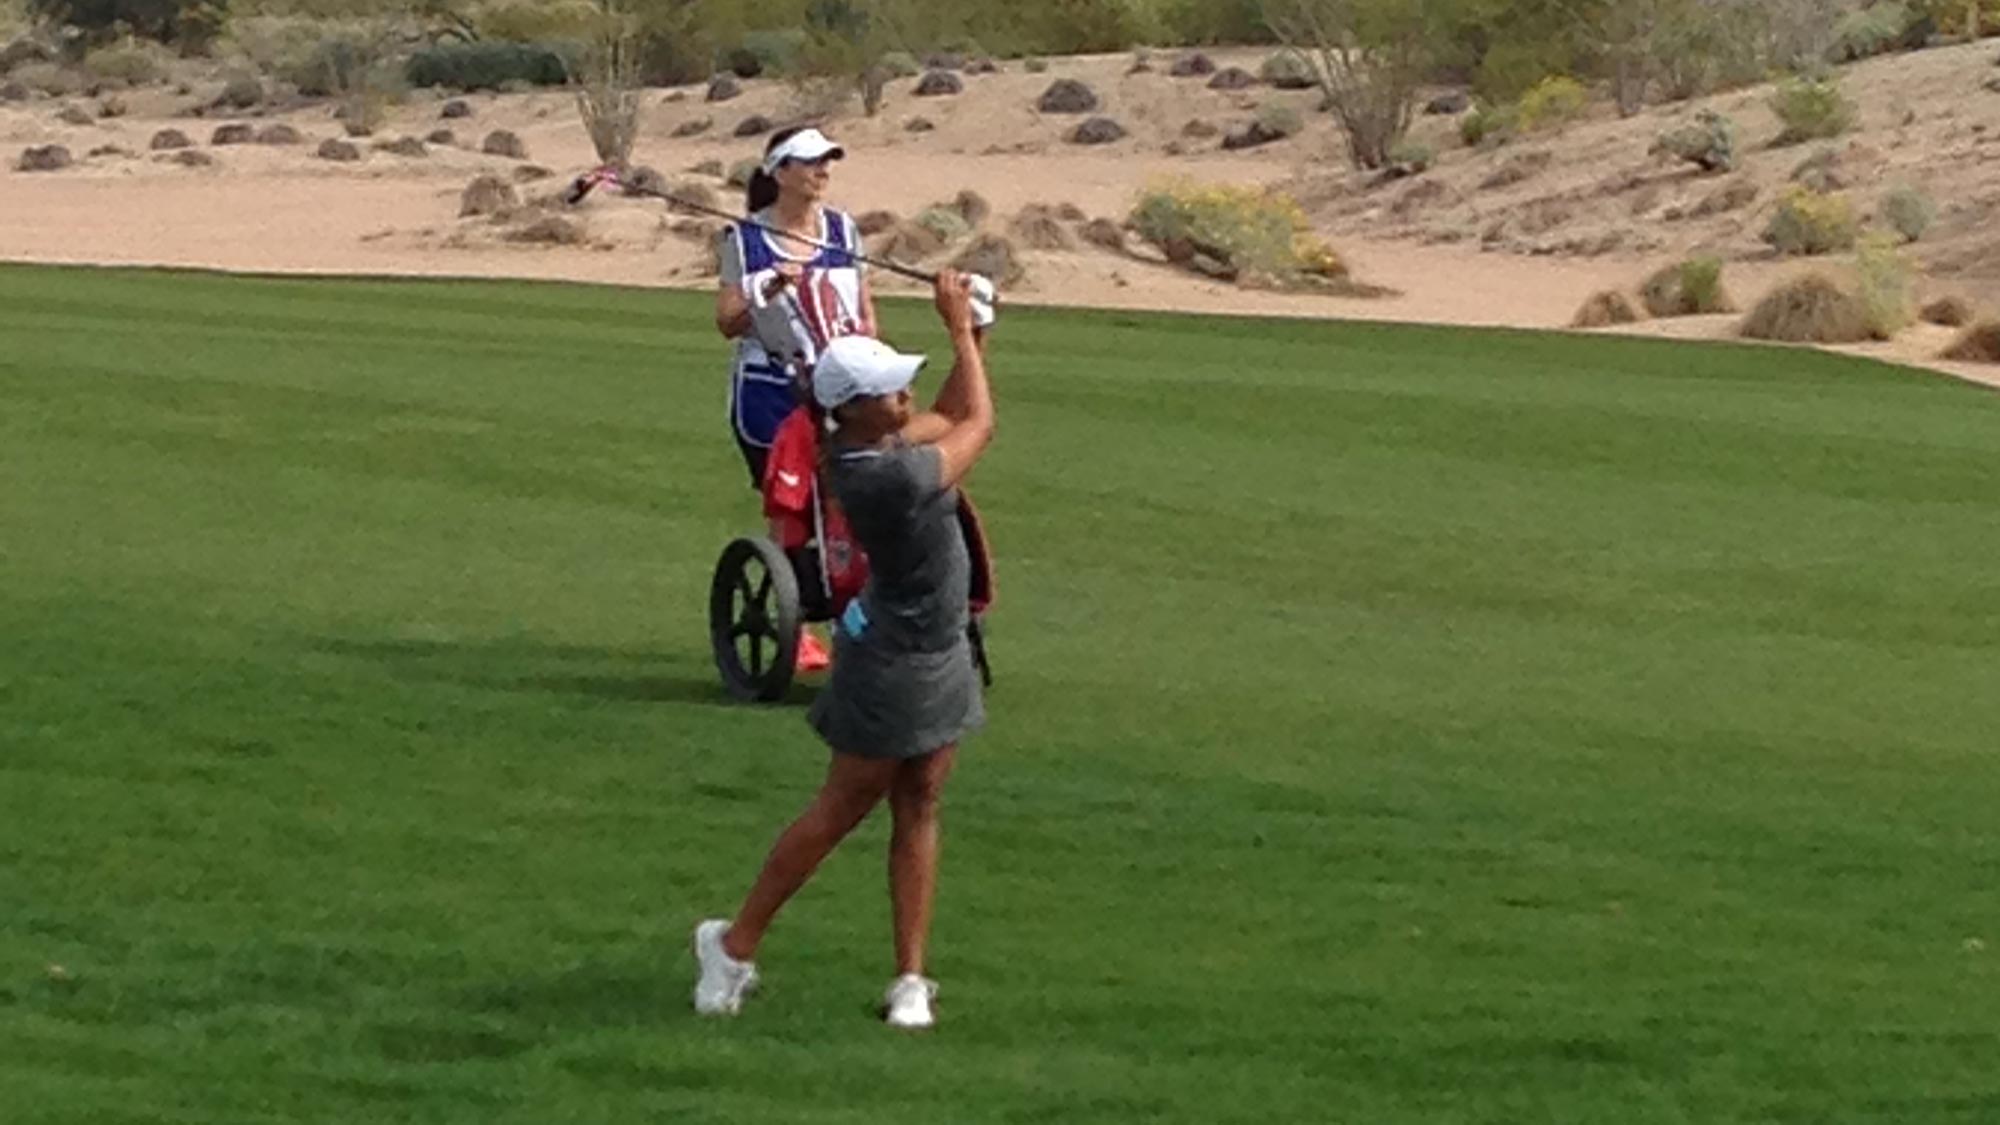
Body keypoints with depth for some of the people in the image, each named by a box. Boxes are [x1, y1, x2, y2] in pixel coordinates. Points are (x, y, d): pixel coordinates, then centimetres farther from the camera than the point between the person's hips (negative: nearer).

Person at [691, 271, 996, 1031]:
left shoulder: (862, 450, -4)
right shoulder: (893, 478, -30)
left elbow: (952, 419, 14)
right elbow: (978, 425, -14)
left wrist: (972, 337, 2)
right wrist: (960, 329, -5)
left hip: (938, 655, 9)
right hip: (895, 665, -9)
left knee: (918, 808, 10)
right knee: (842, 810, 3)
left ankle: (911, 978, 14)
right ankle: (736, 944, 16)